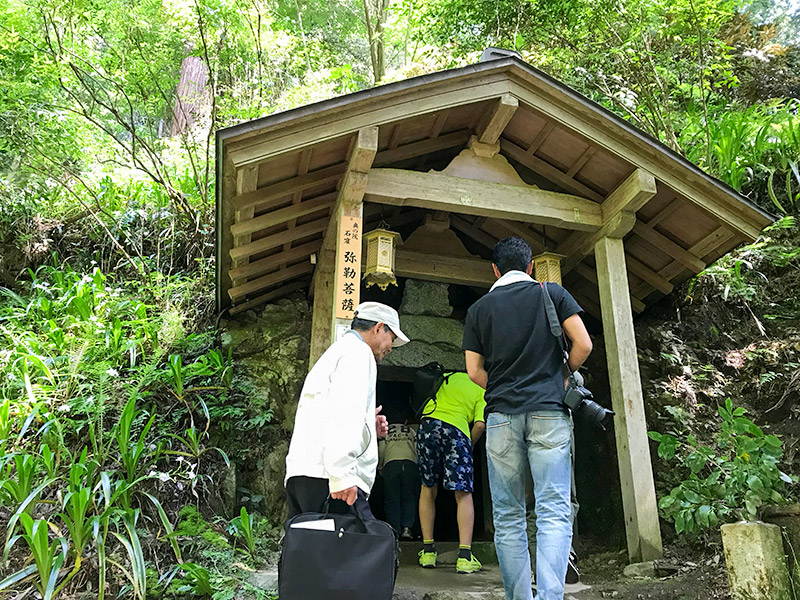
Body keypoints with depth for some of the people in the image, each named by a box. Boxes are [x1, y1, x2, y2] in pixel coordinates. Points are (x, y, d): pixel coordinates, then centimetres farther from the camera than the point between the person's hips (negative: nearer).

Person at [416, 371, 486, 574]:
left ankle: (427, 551, 16)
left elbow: (425, 403, 29)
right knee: (464, 495, 3)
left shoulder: (447, 377, 28)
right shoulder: (481, 391, 17)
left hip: (428, 422, 3)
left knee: (428, 489, 14)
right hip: (456, 430, -3)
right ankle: (464, 556, -5)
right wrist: (469, 445, 18)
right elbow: (479, 424, 3)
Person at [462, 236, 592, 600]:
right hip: (549, 413, -1)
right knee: (553, 512, -4)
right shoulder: (553, 293, 8)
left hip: (502, 416, 1)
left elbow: (474, 371, 6)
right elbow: (583, 344, 0)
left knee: (508, 516, 7)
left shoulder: (478, 309, 11)